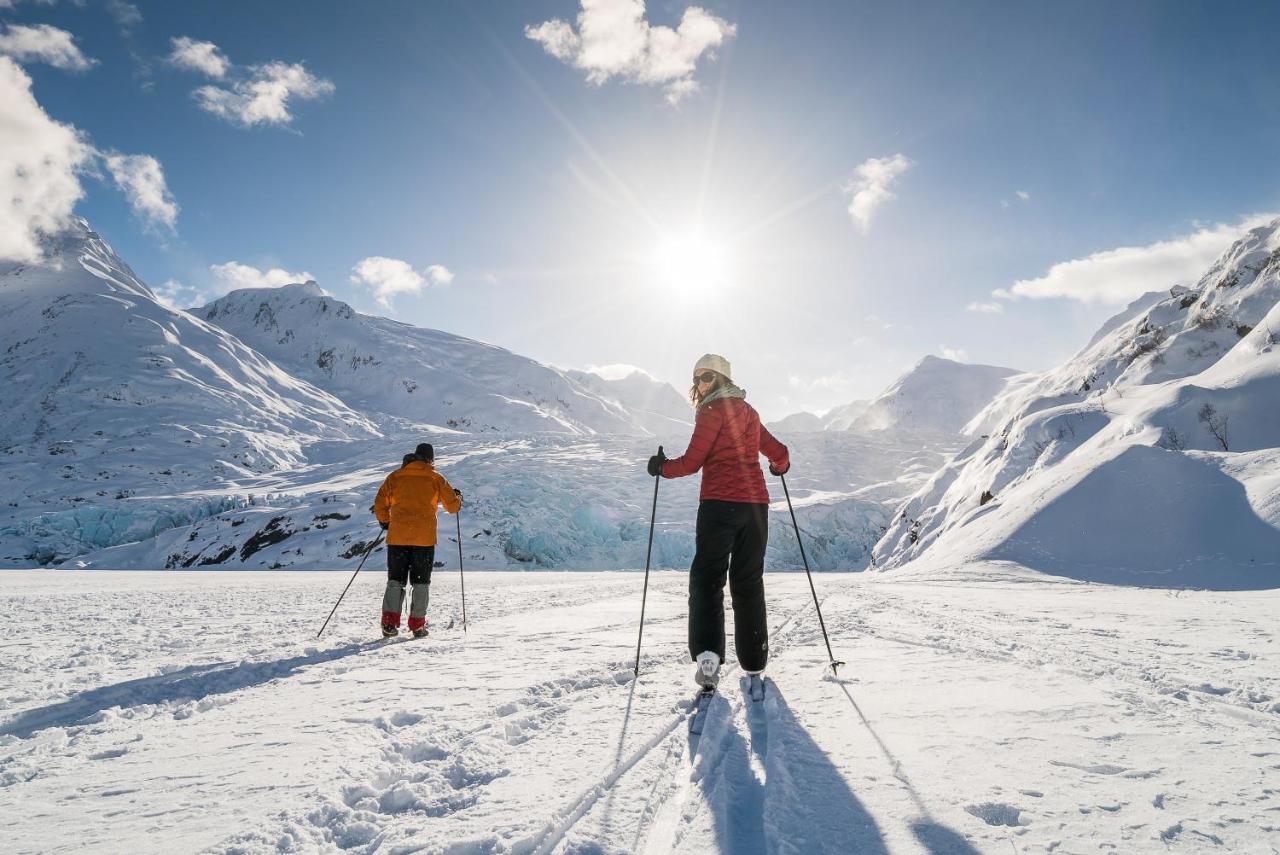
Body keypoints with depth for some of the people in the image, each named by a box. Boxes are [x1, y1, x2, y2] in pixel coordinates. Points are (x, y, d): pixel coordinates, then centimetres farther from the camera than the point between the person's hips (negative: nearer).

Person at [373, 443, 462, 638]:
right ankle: (417, 624, 7)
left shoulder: (395, 476, 7)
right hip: (424, 537, -1)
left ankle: (389, 622, -2)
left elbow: (380, 504, 5)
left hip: (398, 536, 2)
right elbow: (453, 506, 5)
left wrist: (384, 521, 23)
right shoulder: (436, 478, 2)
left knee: (395, 580, 10)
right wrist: (458, 497, 28)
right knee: (421, 582, 9)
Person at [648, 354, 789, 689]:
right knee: (749, 580, 14)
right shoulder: (749, 411, 17)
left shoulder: (712, 411, -2)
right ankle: (754, 660, 20)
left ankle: (708, 653, -18)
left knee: (707, 577, -1)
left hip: (719, 503, -6)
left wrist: (662, 467, 11)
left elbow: (692, 461, -6)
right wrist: (780, 467, 42)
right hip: (755, 503, 6)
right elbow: (779, 454, 19)